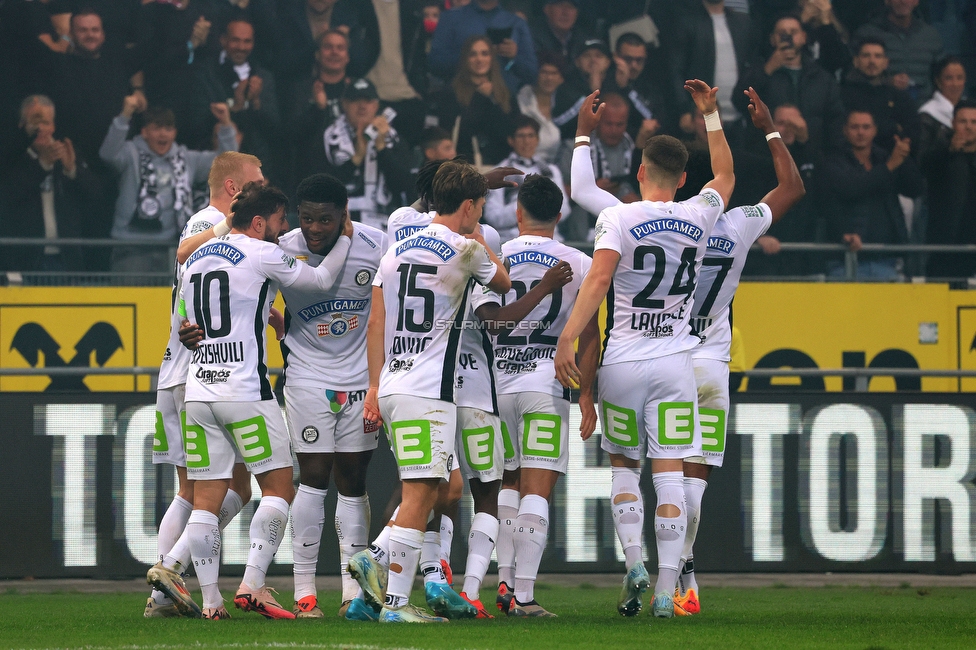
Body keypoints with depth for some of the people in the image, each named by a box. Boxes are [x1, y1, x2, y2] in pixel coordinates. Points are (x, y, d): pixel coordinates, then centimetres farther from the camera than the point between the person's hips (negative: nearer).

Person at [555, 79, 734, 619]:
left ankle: (634, 561, -2)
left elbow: (597, 279, -20)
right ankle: (666, 590, -4)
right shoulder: (697, 218, 5)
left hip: (623, 362, -2)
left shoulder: (618, 219, -7)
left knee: (623, 465, 16)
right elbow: (725, 176, 26)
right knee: (670, 474, 1)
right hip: (674, 362, 2)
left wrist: (566, 340, -23)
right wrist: (710, 114, 32)